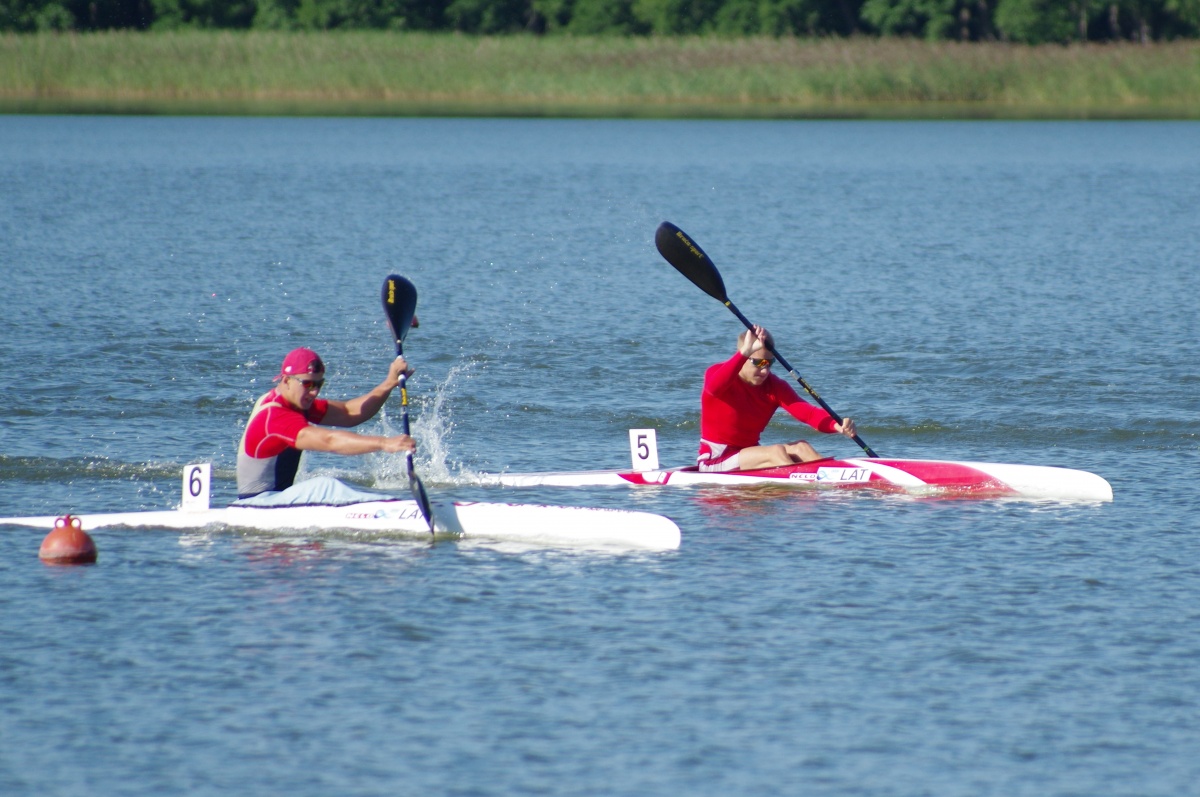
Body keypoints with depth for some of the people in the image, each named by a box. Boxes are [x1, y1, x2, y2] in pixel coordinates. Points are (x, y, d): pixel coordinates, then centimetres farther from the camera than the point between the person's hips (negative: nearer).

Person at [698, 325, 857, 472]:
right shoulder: (717, 373, -12)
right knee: (776, 451, -27)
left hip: (749, 456, 6)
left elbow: (806, 411, -12)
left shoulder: (774, 387, 2)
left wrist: (837, 425, -33)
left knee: (800, 447, -17)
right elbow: (714, 387, -39)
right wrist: (745, 352, -50)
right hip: (714, 460, -6)